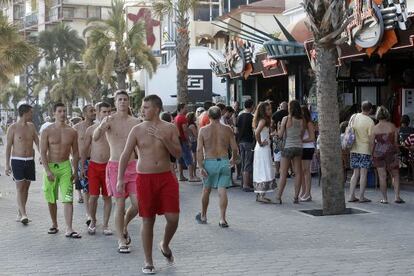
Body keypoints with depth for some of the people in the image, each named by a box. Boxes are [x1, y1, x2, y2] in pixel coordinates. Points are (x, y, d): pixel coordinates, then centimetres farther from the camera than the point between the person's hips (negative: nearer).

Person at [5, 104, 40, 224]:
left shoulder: (31, 126, 8)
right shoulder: (13, 128, -6)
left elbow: (37, 142, 11)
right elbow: (8, 146, -3)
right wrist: (7, 164, -7)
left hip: (30, 160, 5)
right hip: (17, 160, -5)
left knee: (26, 187, 7)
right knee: (20, 187, -10)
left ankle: (19, 214, 17)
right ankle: (23, 214, -15)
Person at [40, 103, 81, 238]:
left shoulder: (72, 132, 3)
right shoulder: (47, 131, -3)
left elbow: (75, 152, 10)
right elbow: (43, 152, -6)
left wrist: (75, 171, 5)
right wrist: (47, 170, -15)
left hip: (65, 166, 0)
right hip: (50, 166, 0)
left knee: (68, 199, -10)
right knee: (51, 200, 11)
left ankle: (69, 229, -12)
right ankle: (54, 225, 29)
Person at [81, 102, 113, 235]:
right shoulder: (91, 129, 2)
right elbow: (84, 149, 9)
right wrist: (82, 167, 6)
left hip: (108, 165, 0)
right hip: (94, 166, 0)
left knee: (107, 197, 5)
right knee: (93, 196, 0)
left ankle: (105, 225, 15)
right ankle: (93, 221, 22)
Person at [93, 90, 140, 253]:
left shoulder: (135, 122, 6)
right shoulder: (109, 120, -5)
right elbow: (95, 138, -22)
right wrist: (102, 126, -41)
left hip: (132, 166, 3)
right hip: (115, 166, -3)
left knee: (137, 204, -2)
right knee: (120, 205, -1)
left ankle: (124, 226, 28)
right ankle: (121, 241, 12)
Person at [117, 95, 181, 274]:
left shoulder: (170, 128, 2)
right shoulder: (137, 130, 1)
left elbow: (178, 154, -3)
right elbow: (125, 155, -1)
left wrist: (163, 138, -16)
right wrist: (120, 178, -9)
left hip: (166, 177, 1)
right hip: (145, 178, -1)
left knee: (173, 218, -5)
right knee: (148, 220, 3)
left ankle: (165, 245, 28)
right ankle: (148, 262, 16)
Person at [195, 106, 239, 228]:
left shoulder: (203, 130, -2)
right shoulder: (227, 129, 1)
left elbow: (199, 150, -9)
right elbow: (235, 148, 1)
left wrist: (200, 166, -8)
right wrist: (233, 160, 19)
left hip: (210, 162, -1)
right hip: (224, 162, 1)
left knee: (206, 190, 15)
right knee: (222, 190, 1)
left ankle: (203, 216, 29)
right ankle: (222, 219, -4)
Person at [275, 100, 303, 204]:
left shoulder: (286, 119, -10)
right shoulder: (301, 120, 0)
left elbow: (280, 135, -7)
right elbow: (302, 135, 7)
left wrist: (278, 131, 13)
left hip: (288, 147, -3)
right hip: (298, 147, 3)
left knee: (283, 174, 1)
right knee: (298, 173, 7)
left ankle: (279, 197, 0)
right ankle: (296, 197, 7)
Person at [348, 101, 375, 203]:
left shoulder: (353, 117, 2)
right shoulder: (370, 122, -13)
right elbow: (371, 138, -13)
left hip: (354, 149, 5)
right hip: (365, 149, -5)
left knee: (355, 173, 11)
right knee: (363, 173, 1)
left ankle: (351, 196, 8)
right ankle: (362, 197, 1)